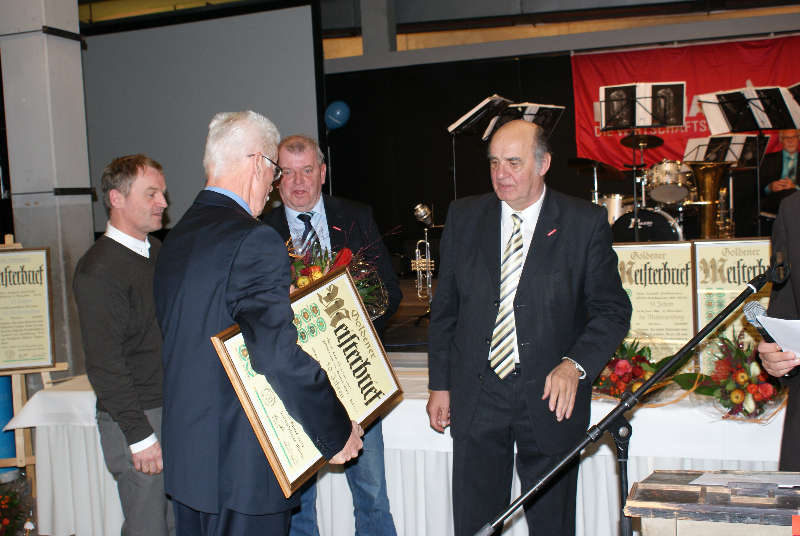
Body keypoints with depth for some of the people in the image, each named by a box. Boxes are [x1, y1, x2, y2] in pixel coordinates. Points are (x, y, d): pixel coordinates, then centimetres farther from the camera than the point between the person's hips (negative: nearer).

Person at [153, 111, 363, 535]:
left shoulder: (176, 238, 9)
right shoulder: (255, 240, -20)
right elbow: (280, 355, -26)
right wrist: (336, 434, -16)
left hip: (184, 453, 9)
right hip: (241, 466, -9)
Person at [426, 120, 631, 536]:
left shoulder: (586, 223, -4)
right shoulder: (463, 216, 4)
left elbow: (612, 310, -5)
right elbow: (445, 307, 8)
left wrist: (575, 364, -22)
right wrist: (439, 384, 6)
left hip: (551, 396, -2)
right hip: (475, 393, 2)